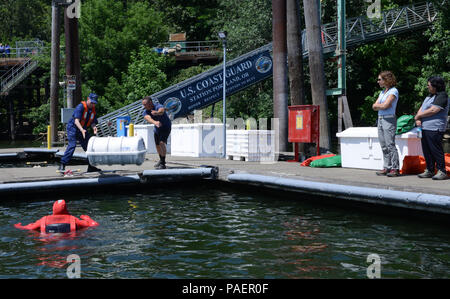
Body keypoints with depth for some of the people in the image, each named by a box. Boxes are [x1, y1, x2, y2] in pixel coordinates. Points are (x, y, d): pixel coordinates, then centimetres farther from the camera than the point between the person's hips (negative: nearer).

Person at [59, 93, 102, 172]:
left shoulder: (93, 109, 4)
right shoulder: (81, 106, -19)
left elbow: (93, 122, 6)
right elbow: (76, 121, -27)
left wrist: (94, 127, -19)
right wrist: (82, 130, -42)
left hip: (83, 129, 7)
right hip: (73, 128, -7)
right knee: (72, 145, -21)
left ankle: (91, 166, 12)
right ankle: (62, 165, -20)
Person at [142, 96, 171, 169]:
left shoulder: (158, 106, -29)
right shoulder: (145, 112, -16)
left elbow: (162, 110, -55)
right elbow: (148, 118, -40)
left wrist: (157, 112, -80)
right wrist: (155, 122, -62)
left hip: (166, 127, -7)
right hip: (157, 129, 7)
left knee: (162, 142, -25)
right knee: (157, 145, 17)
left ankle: (163, 164, -27)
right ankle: (161, 160, 42)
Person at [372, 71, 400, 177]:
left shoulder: (393, 91, -7)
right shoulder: (382, 91, 19)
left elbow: (385, 106, -17)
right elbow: (374, 106, 12)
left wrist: (378, 105, 1)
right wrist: (382, 105, -4)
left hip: (389, 119, -8)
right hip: (380, 119, 8)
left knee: (390, 145, -9)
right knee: (384, 146, 7)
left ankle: (395, 168, -6)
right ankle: (387, 168, 12)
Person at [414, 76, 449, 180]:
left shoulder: (442, 96, -10)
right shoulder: (429, 96, 20)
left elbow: (432, 110, -18)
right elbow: (421, 109, 20)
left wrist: (418, 116, -7)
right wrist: (418, 119, 0)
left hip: (434, 129, -9)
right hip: (425, 128, 9)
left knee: (436, 150, -8)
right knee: (426, 151, 11)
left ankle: (442, 172, -3)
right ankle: (429, 171, 18)